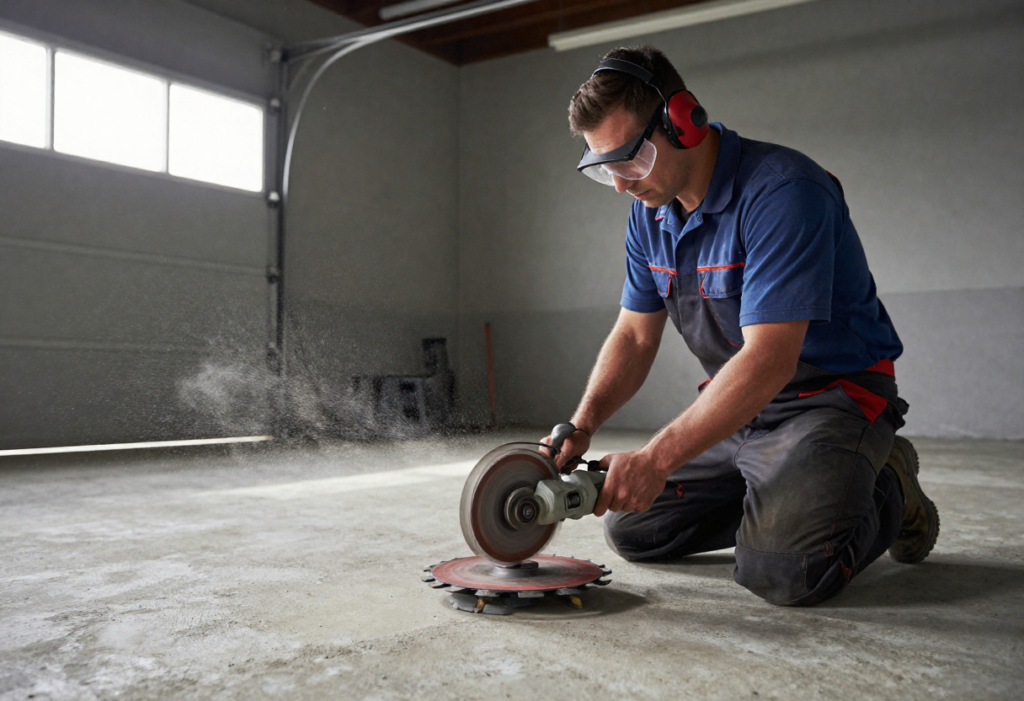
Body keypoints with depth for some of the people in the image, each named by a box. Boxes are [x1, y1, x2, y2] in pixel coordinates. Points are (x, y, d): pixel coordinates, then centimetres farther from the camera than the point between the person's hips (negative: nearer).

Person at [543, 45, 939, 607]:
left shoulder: (783, 191, -25)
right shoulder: (651, 213, 1)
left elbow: (769, 358, -32)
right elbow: (635, 335, 6)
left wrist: (657, 458, -34)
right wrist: (582, 426, -11)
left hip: (831, 397, -7)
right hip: (736, 407, 8)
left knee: (783, 571, -27)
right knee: (631, 528, 5)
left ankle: (886, 494, 4)